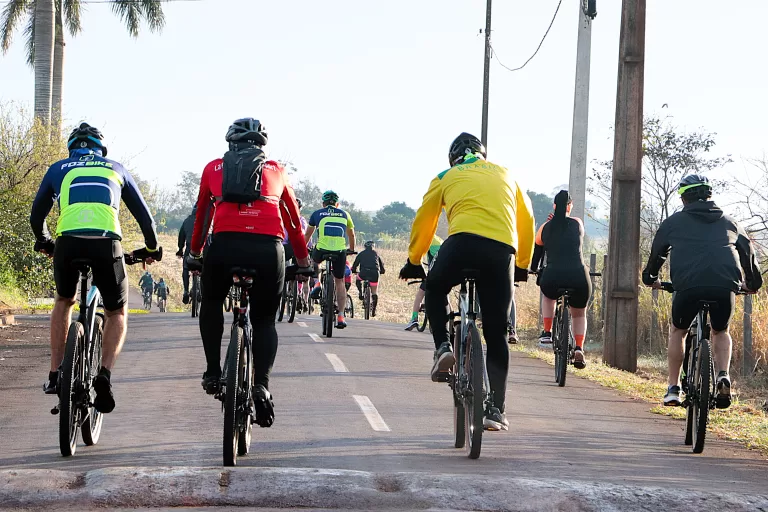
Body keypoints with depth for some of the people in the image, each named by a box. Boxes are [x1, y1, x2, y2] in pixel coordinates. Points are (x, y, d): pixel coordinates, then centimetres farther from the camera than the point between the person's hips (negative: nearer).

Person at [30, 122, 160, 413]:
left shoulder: (58, 169, 26)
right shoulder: (115, 169, 27)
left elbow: (36, 216, 30)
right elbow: (143, 215, 29)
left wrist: (43, 242, 50)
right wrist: (151, 248, 45)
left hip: (68, 243, 1)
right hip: (106, 244, 0)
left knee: (64, 300, 31)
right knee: (117, 314, 20)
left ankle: (55, 375, 24)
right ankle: (105, 373, -6)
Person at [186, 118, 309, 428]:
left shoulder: (214, 168, 24)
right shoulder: (276, 170, 25)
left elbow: (202, 215, 32)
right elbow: (293, 219, 32)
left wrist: (194, 254, 46)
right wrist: (303, 260, 44)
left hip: (225, 244, 0)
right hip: (269, 249, 0)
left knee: (211, 302, 30)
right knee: (264, 320, 17)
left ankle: (213, 372, 19)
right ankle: (261, 385, -6)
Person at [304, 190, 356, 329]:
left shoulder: (317, 214, 15)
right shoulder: (344, 214, 18)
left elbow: (307, 234, 26)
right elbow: (351, 235, 31)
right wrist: (352, 249, 47)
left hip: (321, 250, -1)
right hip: (340, 251, 1)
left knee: (315, 258, 35)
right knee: (340, 282, 11)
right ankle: (341, 316, 4)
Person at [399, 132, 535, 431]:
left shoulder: (446, 177, 22)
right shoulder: (505, 175, 29)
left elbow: (423, 223, 23)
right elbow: (526, 221, 30)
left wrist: (413, 262, 35)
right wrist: (522, 266, 39)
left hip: (463, 242, -2)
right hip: (502, 249, 2)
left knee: (435, 289, 31)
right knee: (497, 336, 9)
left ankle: (443, 348, 9)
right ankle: (495, 409, 5)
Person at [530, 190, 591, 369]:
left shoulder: (546, 228, 12)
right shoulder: (577, 224, 11)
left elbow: (536, 256, 24)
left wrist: (534, 271, 44)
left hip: (552, 278, 0)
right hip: (578, 277, 0)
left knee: (549, 297, 37)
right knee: (579, 314, 24)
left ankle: (547, 334, 25)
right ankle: (579, 349, 5)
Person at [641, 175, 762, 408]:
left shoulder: (674, 222, 19)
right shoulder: (728, 222, 25)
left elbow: (657, 252, 30)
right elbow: (748, 251, 32)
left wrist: (650, 278, 47)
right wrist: (753, 283, 47)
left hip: (688, 285, -2)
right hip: (725, 286, 2)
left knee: (677, 331, 23)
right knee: (721, 332, 27)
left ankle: (673, 389, 18)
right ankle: (723, 376, 3)